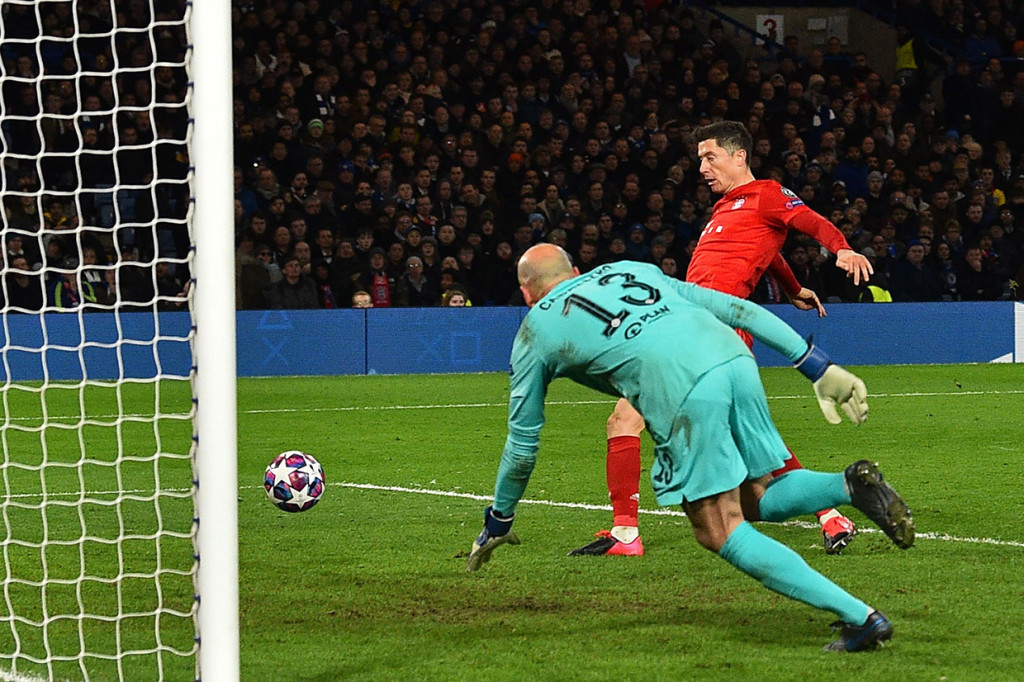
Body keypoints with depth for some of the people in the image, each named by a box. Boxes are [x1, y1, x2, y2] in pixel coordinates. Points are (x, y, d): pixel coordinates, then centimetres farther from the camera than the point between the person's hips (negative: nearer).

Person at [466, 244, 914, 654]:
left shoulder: (537, 328, 23)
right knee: (758, 501, 21)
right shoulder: (633, 270, 33)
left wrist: (497, 523, 40)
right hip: (734, 357, 6)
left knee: (721, 532, 1)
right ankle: (851, 485, -8)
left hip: (683, 392, -6)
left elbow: (523, 442, 26)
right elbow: (735, 309, 25)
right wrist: (817, 366, 23)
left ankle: (861, 617, -10)